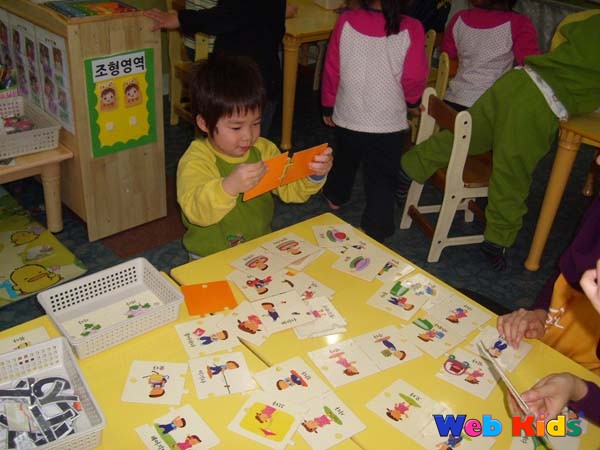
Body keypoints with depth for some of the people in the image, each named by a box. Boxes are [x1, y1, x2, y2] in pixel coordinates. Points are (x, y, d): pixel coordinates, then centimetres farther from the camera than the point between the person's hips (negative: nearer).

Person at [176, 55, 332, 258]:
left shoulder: (263, 150, 3)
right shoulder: (196, 160, -15)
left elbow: (291, 190, 4)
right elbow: (196, 211, -29)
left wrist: (314, 175, -16)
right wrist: (229, 186, -46)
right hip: (211, 260, -4)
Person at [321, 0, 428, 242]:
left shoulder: (346, 21, -11)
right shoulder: (411, 29, -15)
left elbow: (331, 68, -5)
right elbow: (414, 78, -12)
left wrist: (328, 105, 10)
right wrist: (411, 100, 10)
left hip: (348, 117, 3)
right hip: (389, 122, -3)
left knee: (344, 161, 28)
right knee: (382, 179, 9)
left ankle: (335, 197, 53)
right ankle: (376, 233, 12)